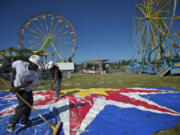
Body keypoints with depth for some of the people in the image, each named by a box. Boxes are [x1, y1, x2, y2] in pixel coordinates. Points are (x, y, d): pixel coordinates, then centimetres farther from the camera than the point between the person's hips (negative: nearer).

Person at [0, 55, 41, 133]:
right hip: (20, 90, -5)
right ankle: (12, 123, 7)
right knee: (23, 106, -9)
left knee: (29, 104, 13)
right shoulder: (20, 63, -25)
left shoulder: (37, 72, -17)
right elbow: (11, 65, -6)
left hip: (28, 89, 5)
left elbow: (29, 83, -22)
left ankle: (24, 121, 32)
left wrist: (17, 87, -28)